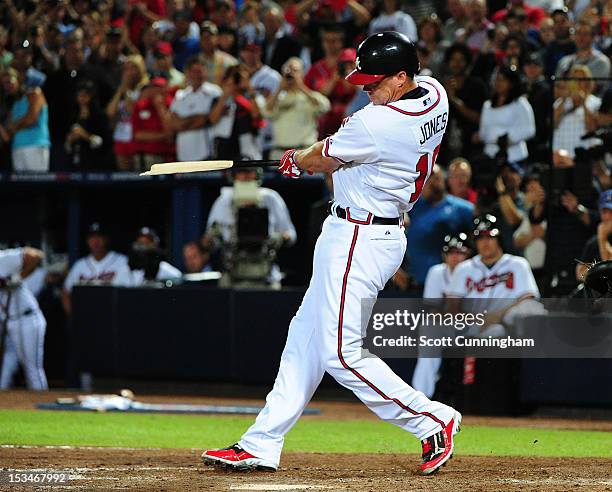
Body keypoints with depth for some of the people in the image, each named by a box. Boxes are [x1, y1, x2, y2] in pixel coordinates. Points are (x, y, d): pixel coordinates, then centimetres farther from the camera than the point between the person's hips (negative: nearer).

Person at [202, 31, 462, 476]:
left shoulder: (375, 123, -23)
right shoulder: (434, 94, 2)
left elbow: (320, 160, -6)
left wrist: (294, 162, 18)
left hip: (358, 239, -11)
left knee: (342, 354, -9)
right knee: (306, 336, 12)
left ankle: (433, 421, -1)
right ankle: (262, 444, 15)